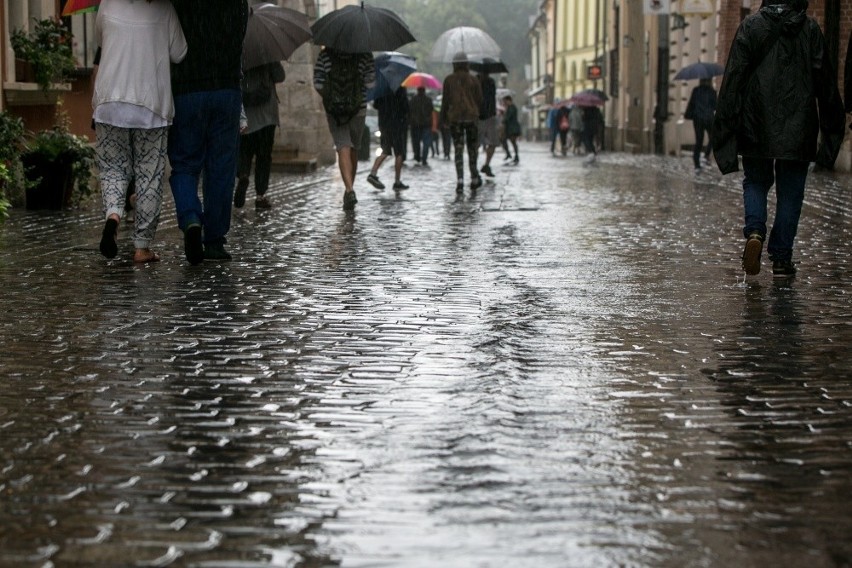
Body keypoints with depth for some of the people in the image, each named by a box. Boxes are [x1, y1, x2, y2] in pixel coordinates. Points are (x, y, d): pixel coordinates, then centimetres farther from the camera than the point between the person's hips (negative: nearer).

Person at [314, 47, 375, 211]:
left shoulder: (325, 54, -1)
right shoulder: (364, 54, -2)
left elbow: (318, 84, -3)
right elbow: (370, 83, -8)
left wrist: (328, 99, 12)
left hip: (334, 111, -1)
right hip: (358, 110, 1)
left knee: (343, 149, -6)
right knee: (353, 149, 17)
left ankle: (349, 190, -24)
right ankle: (349, 189, 26)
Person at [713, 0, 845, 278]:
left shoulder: (751, 27, -2)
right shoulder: (810, 29, 1)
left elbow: (734, 78, -6)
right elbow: (826, 82, 4)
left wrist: (725, 127, -1)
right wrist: (832, 130, 12)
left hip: (757, 129, 0)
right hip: (798, 129, 0)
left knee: (755, 182, 17)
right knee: (790, 192, 9)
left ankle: (755, 230, -10)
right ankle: (781, 258, 7)